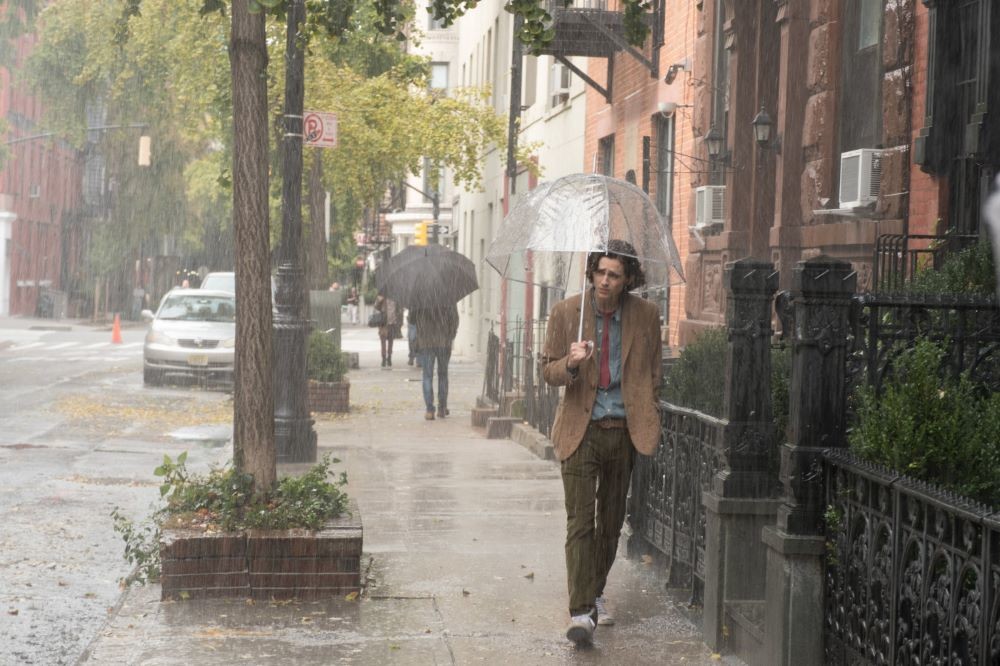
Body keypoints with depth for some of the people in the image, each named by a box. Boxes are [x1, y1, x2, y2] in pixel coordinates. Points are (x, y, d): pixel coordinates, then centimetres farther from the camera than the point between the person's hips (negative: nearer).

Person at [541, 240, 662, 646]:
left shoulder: (646, 315, 2)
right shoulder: (566, 312, -2)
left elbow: (653, 371, 13)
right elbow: (548, 371, 2)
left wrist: (646, 419, 6)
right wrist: (570, 364, -20)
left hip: (624, 429, 2)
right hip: (581, 429, -2)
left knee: (611, 521, 13)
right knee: (580, 522, -10)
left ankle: (595, 594, 31)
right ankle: (581, 611, -12)